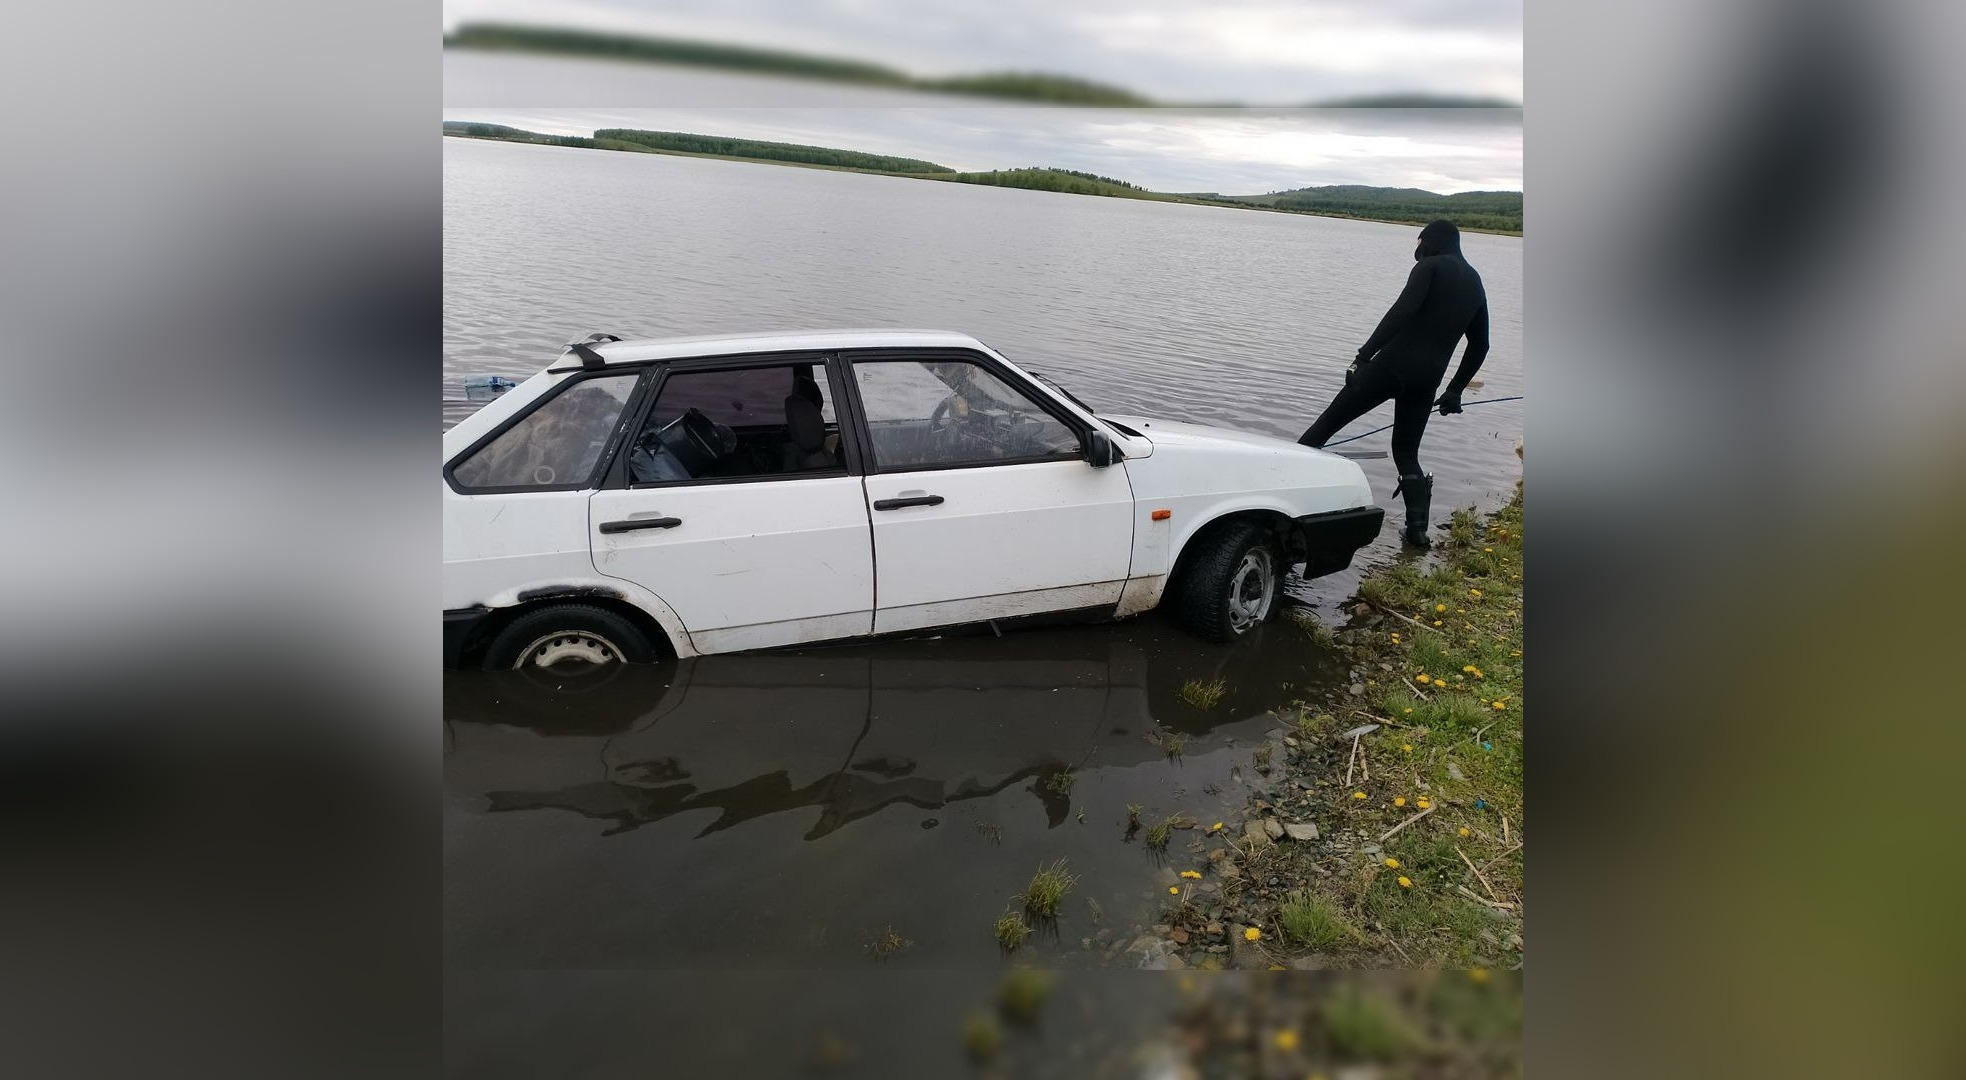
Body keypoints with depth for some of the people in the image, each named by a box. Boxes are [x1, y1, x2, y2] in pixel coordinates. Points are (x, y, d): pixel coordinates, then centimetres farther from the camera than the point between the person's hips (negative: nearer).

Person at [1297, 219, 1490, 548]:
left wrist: (1363, 356, -20)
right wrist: (1456, 390, 32)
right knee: (1406, 451, 18)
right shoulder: (1475, 283, 21)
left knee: (1329, 421, 0)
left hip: (1395, 363, -6)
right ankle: (1417, 528, 7)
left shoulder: (1431, 266, 1)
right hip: (1428, 377, 6)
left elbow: (1402, 311, -16)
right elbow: (1479, 345, 24)